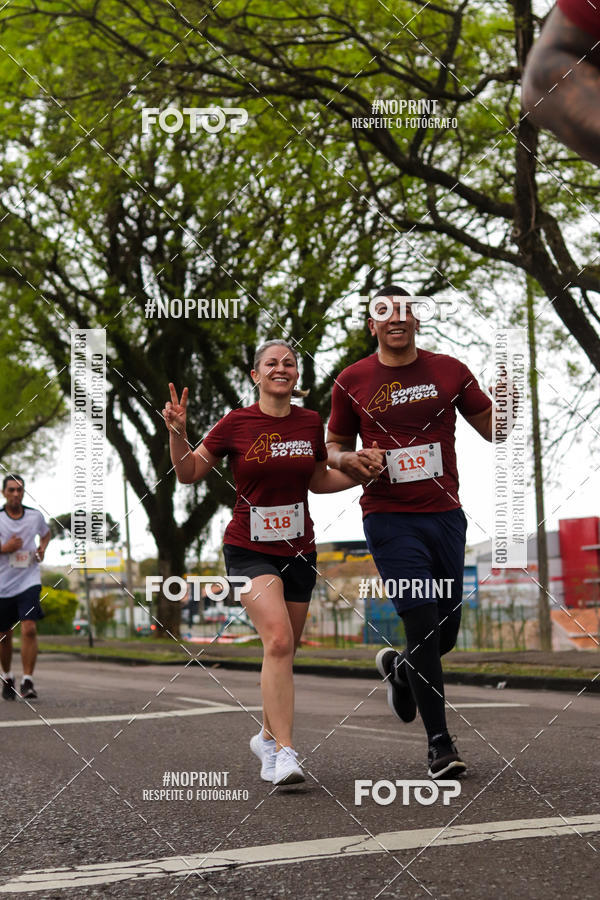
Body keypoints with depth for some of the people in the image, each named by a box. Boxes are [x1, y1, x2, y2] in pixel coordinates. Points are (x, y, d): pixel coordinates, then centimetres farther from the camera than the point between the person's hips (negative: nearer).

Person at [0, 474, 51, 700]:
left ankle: (27, 682, -15)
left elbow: (46, 533, 24)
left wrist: (42, 548, 5)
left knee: (29, 629, -17)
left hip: (29, 581, 0)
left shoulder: (35, 516, 3)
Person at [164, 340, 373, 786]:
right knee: (278, 639, -23)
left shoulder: (310, 423, 3)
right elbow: (189, 473, 0)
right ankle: (285, 752, -23)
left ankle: (268, 736, 34)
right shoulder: (236, 423, -7)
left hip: (298, 550, 4)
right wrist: (177, 433, -16)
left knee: (284, 650, 11)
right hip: (249, 549, -4)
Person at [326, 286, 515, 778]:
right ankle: (440, 743, 0)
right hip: (390, 520, -3)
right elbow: (333, 446, 13)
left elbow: (494, 429, 10)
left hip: (445, 515, 3)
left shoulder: (449, 371, 6)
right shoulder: (352, 382, 2)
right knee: (422, 625, -11)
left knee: (446, 632, 9)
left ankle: (400, 668, 44)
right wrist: (348, 459, -10)